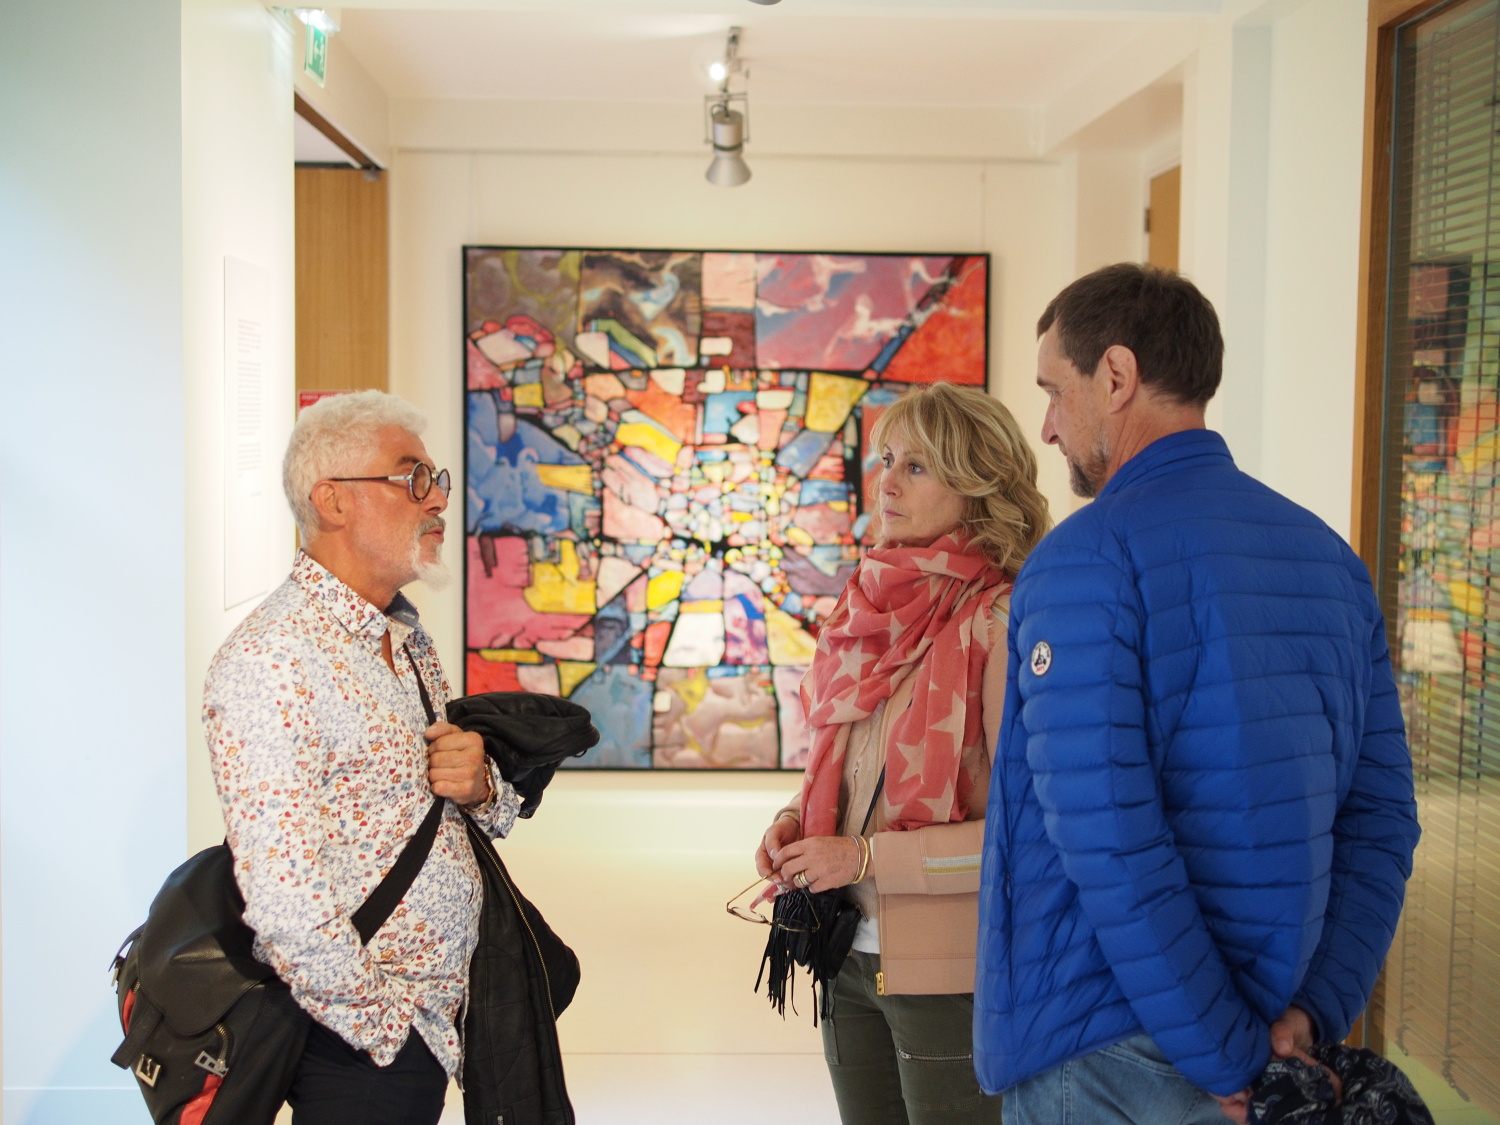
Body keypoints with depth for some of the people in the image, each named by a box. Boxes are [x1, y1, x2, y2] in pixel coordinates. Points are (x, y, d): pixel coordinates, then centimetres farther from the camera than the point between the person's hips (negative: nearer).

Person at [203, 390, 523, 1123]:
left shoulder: (408, 636, 9)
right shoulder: (270, 663, -20)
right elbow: (287, 904, -26)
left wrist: (481, 788, -7)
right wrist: (398, 1032, -16)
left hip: (438, 1022, 9)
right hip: (360, 1056, -8)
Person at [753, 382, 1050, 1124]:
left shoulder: (998, 623, -16)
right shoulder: (868, 609, 7)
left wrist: (866, 857, -18)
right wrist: (796, 821, 0)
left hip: (952, 975, -7)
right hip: (852, 959, 7)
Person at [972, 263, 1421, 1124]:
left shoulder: (1087, 559, -16)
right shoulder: (1330, 554, 5)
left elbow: (1108, 834, -23)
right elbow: (1382, 814, 2)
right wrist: (1315, 1009, -2)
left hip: (1106, 1053, -6)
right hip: (1270, 1033, 7)